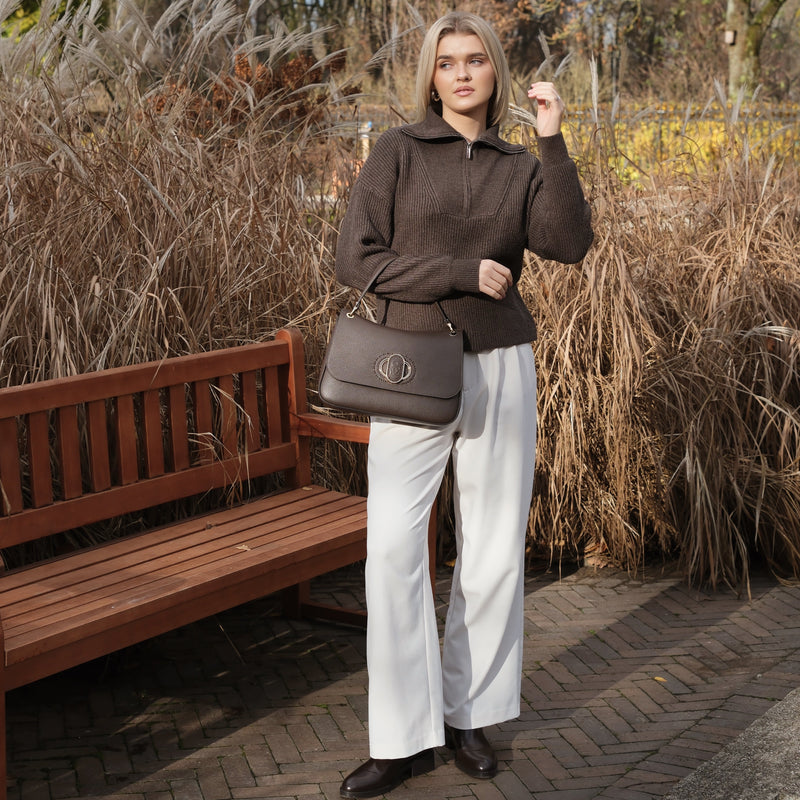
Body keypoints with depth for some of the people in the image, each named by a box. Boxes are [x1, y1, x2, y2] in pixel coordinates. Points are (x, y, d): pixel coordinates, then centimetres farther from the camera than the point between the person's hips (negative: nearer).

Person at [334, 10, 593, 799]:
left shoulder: (520, 169, 8)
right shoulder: (397, 151, 0)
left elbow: (569, 243, -9)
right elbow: (354, 260, -8)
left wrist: (553, 142, -14)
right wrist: (464, 274, -12)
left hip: (499, 369, 3)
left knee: (494, 547, 6)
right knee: (393, 546, -9)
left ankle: (468, 712, 22)